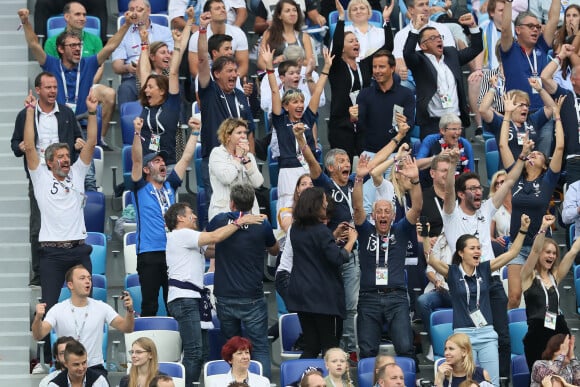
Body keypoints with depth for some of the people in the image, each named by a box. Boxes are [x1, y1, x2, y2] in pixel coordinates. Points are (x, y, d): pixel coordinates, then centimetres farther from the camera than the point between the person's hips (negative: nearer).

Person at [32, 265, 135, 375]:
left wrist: (129, 311, -21)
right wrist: (38, 318, -31)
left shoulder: (102, 307, 4)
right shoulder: (57, 310, 0)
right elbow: (38, 336, -10)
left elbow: (126, 328, 0)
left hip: (95, 368, 1)